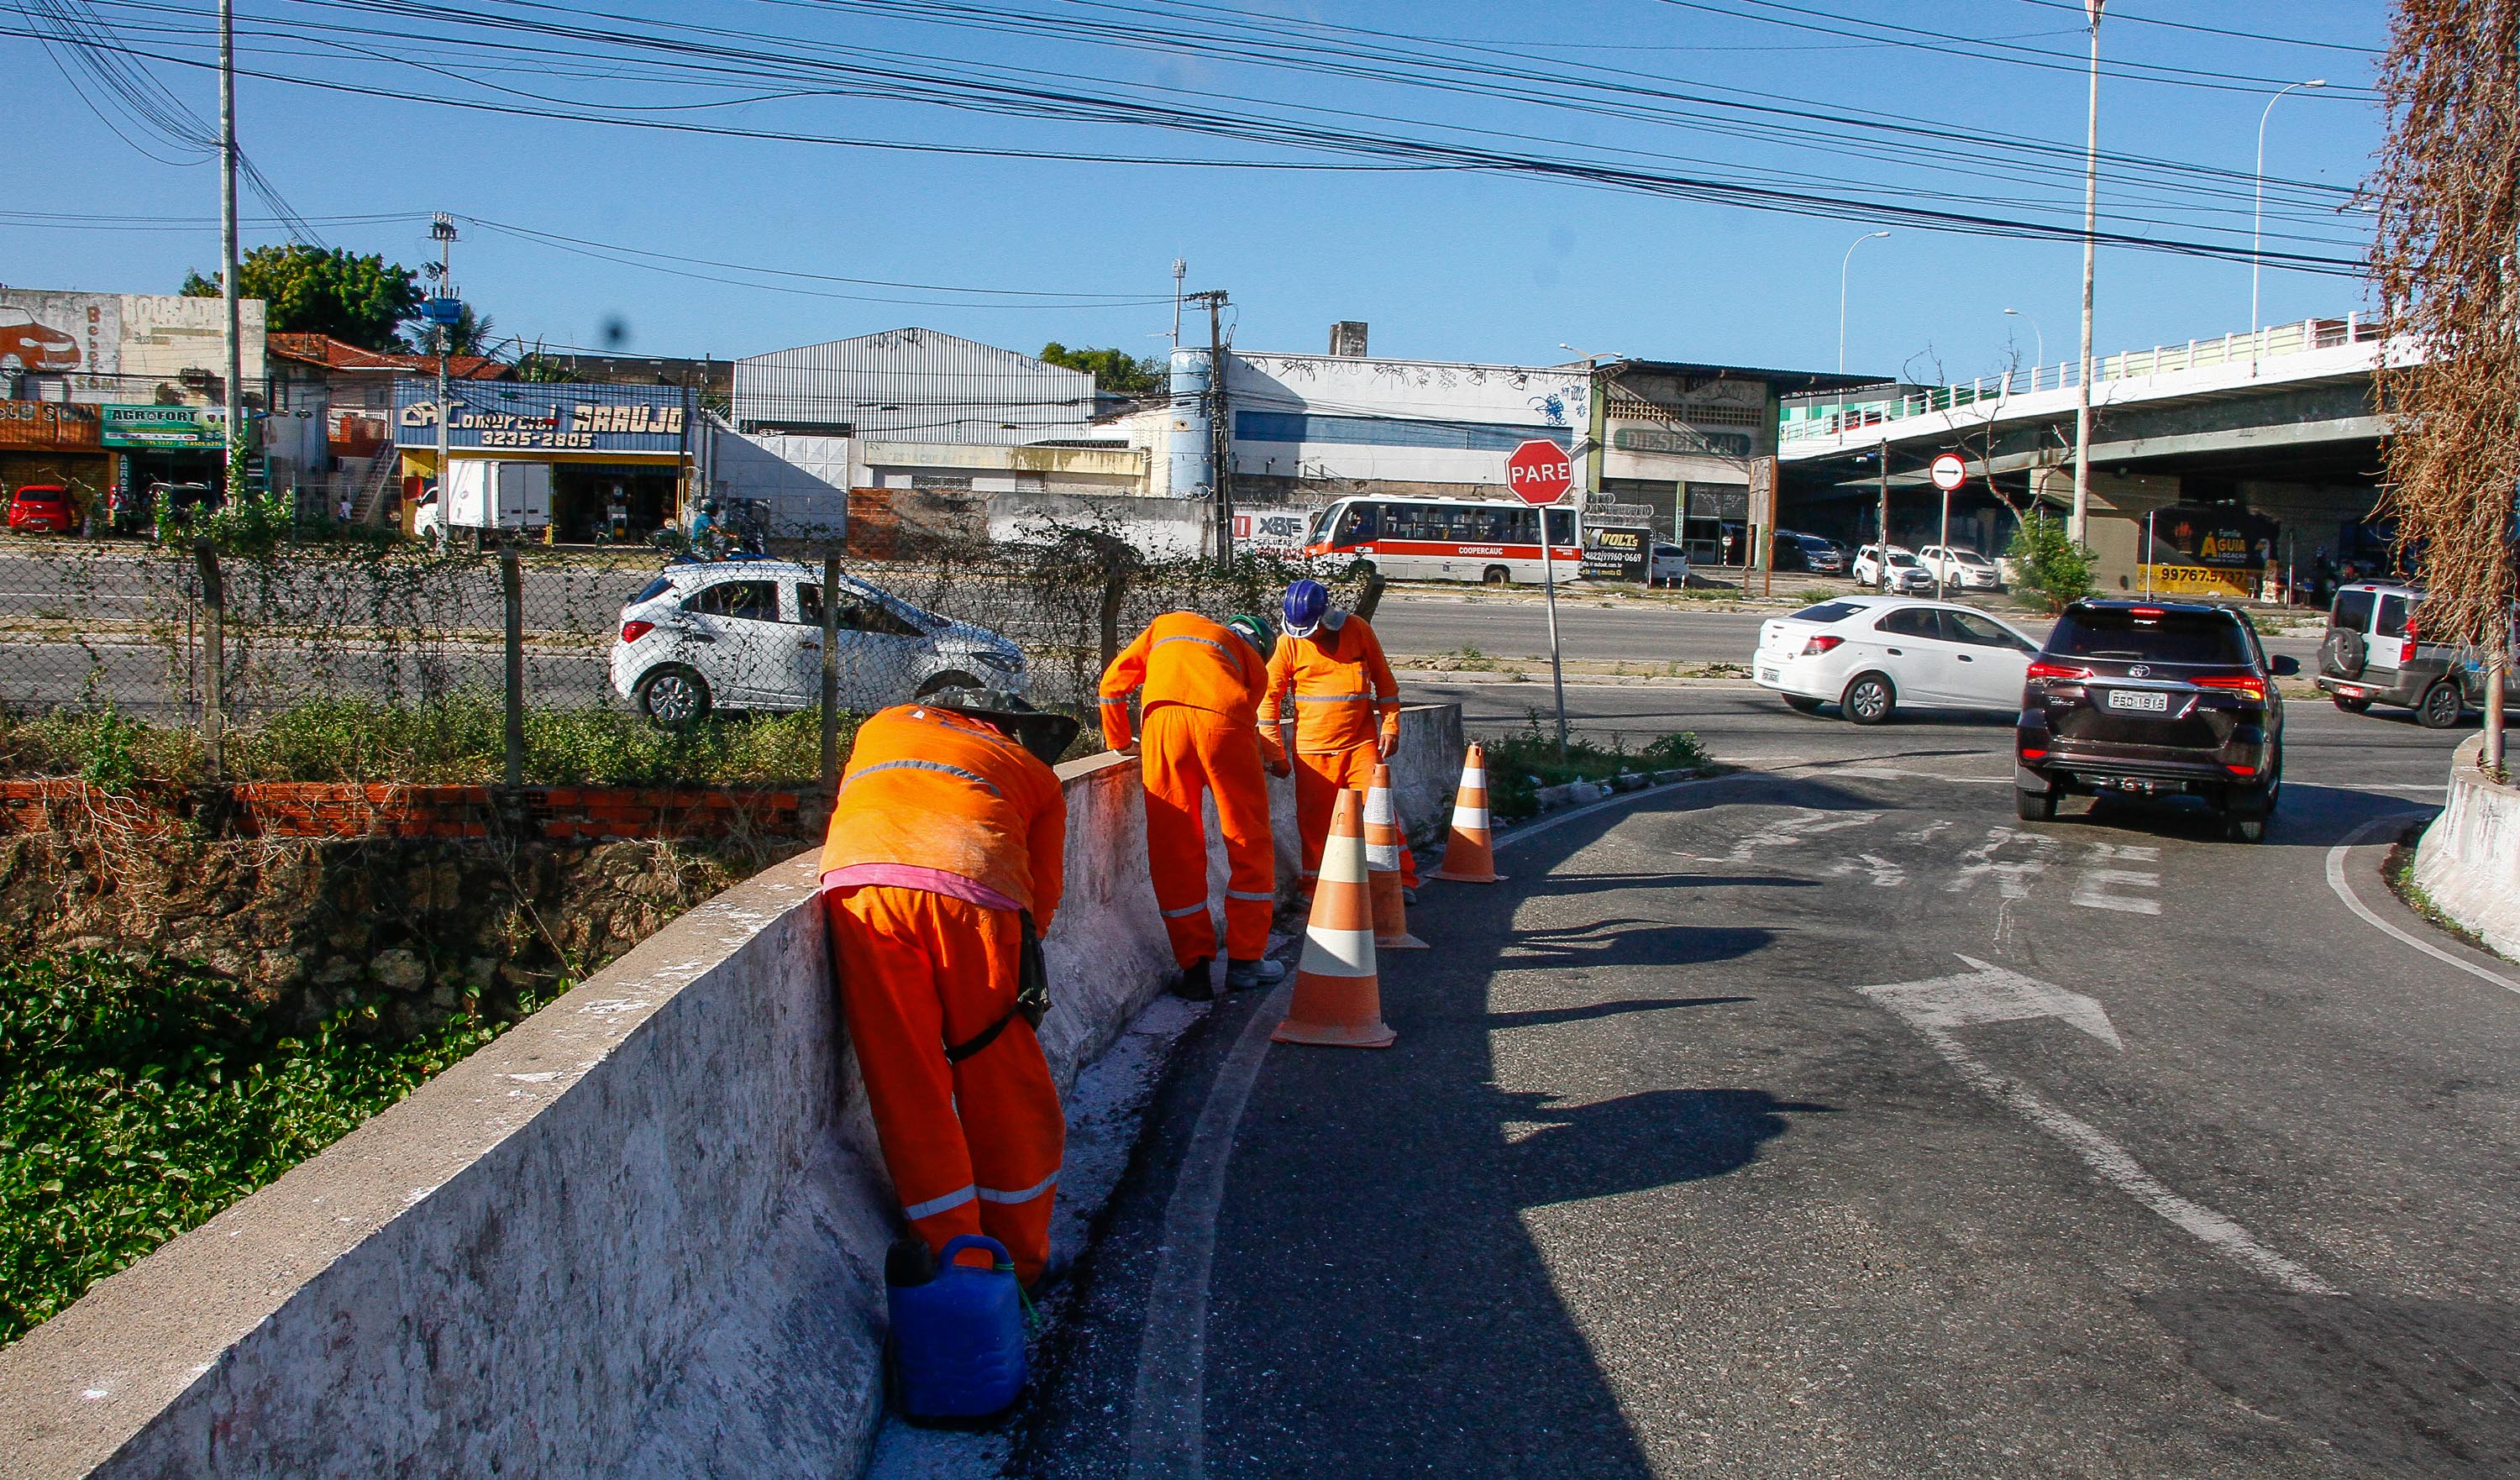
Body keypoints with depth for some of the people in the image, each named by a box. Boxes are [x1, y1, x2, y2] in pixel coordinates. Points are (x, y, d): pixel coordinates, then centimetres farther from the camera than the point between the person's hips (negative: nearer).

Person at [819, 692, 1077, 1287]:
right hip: (975, 896, -1)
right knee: (1005, 1097, 13)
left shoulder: (883, 725, 36)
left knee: (908, 1094, 9)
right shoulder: (1035, 770, 30)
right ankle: (1018, 1267, 23)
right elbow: (1042, 895, 23)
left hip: (858, 886, 1)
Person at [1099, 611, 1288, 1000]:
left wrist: (1120, 743, 38)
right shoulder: (1252, 661, 30)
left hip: (1163, 717, 1)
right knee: (1250, 845, 12)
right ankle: (1244, 960, 16)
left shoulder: (1167, 624, 35)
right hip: (1223, 720, -1)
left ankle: (1195, 967, 7)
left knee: (1174, 852, 7)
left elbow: (1113, 683, 27)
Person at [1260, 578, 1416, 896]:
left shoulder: (1357, 629, -1)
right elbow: (1269, 694, 0)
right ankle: (1314, 888, 16)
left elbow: (1384, 679, 8)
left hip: (1361, 742, 0)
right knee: (1313, 819, 3)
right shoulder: (1289, 643, -5)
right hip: (1312, 748, 0)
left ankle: (1400, 878, 8)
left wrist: (1390, 725, 2)